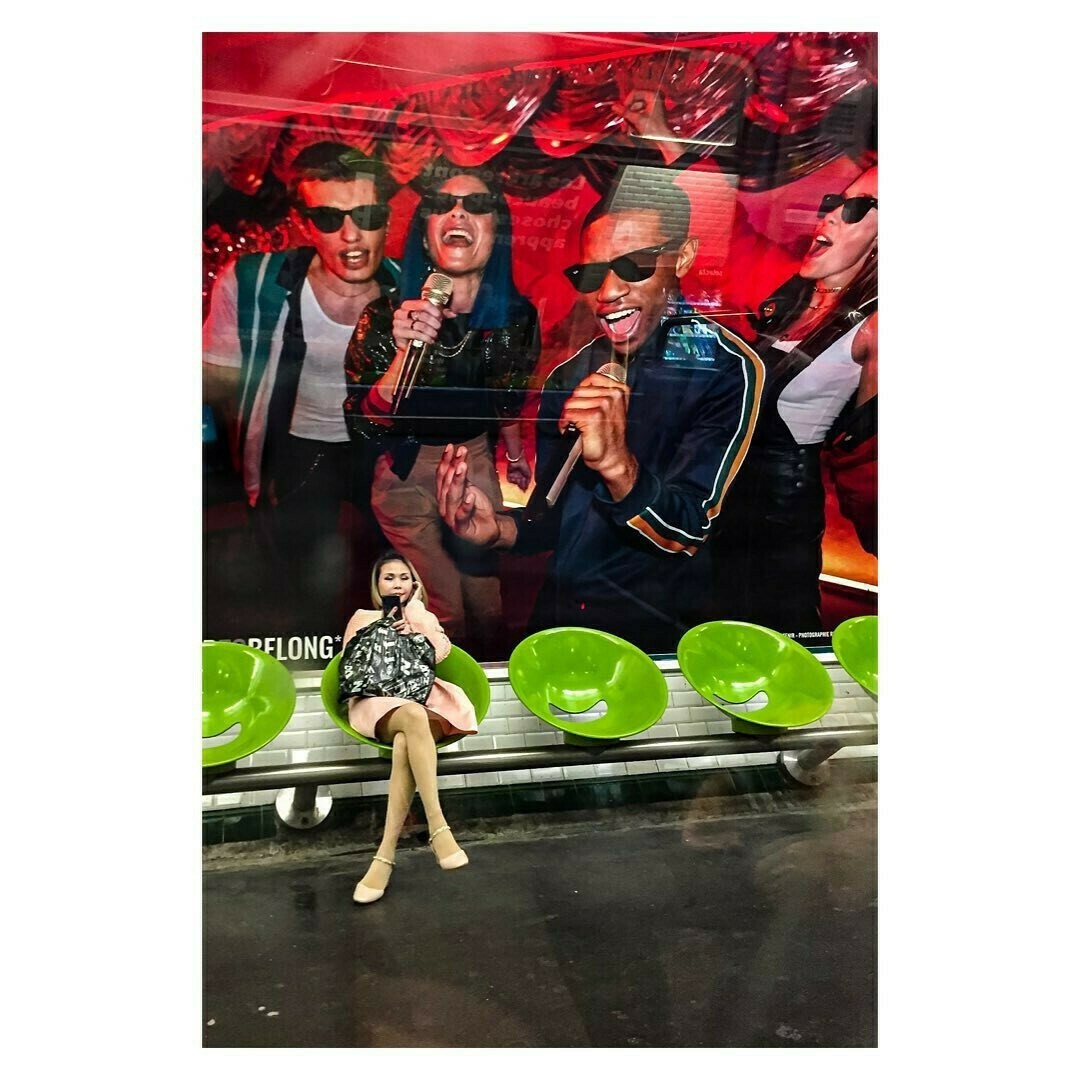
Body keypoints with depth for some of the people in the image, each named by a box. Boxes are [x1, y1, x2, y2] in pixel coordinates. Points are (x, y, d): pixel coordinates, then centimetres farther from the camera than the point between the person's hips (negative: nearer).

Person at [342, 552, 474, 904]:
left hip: (421, 700, 1)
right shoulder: (363, 617, 23)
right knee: (414, 717, -41)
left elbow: (440, 650, 5)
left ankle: (385, 853, -45)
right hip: (377, 701, -1)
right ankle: (437, 828, -48)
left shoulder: (426, 618, 27)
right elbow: (349, 667, 13)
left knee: (405, 743, -39)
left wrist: (414, 609, 10)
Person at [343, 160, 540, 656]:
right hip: (406, 472, -3)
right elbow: (362, 428, -25)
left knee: (486, 607, 14)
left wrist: (515, 456, 17)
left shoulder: (517, 316, -12)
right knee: (446, 614, 1)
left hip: (475, 462, 3)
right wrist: (405, 354, -39)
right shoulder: (385, 318, -21)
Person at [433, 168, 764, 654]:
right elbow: (554, 517, 9)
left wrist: (617, 465, -34)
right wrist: (498, 528, -12)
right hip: (557, 623, 3)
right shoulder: (568, 376, 6)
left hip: (663, 637, -2)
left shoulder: (727, 369, -10)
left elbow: (686, 532, -16)